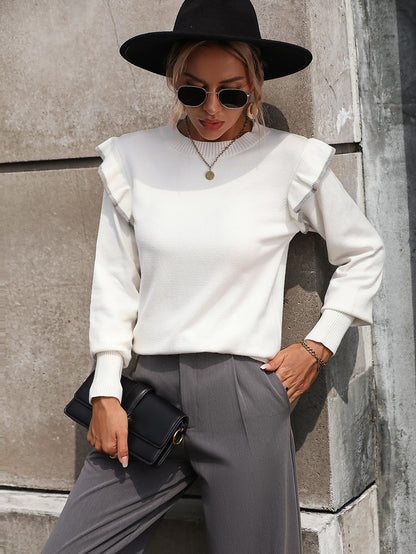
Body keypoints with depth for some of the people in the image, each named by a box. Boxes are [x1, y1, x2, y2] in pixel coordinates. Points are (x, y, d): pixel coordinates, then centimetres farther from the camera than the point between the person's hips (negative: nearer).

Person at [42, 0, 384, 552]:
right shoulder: (133, 159, 6)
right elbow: (116, 281, 8)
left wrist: (319, 346, 6)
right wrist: (107, 392, 2)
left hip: (245, 396, -2)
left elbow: (364, 253, 14)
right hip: (151, 389, 2)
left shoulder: (292, 162, 2)